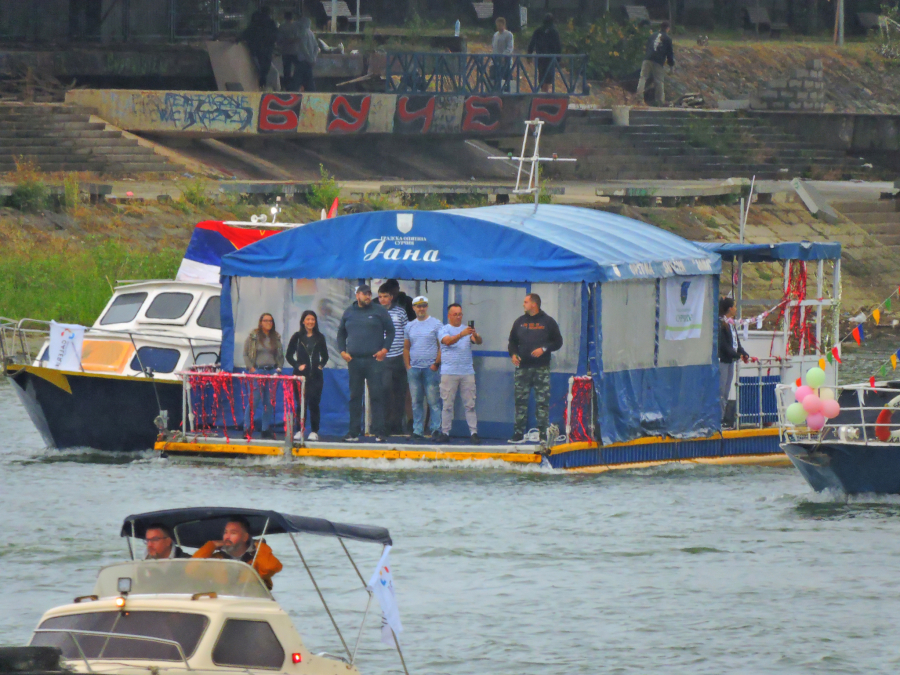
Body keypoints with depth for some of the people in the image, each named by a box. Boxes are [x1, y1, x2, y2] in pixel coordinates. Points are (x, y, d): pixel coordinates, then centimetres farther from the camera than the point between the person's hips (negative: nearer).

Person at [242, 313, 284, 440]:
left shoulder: (276, 338, 11)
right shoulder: (253, 336, 1)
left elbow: (281, 355, 19)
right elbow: (245, 354, 3)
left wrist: (279, 368, 6)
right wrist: (251, 368, -7)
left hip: (272, 371, 4)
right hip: (257, 371, -4)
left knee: (270, 402, 3)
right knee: (253, 401, -7)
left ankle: (265, 429, 9)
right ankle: (247, 428, -2)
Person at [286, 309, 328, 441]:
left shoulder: (319, 337, 9)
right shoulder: (297, 337, 4)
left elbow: (325, 356, 18)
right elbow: (289, 355, 6)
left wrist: (321, 365, 1)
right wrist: (297, 366, -6)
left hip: (316, 375, 1)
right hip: (301, 374, -1)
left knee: (314, 403, -3)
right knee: (301, 403, -1)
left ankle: (314, 431, -1)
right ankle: (299, 431, 4)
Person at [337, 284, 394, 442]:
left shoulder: (379, 311, 4)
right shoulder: (349, 312, 13)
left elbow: (390, 331, 6)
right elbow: (341, 333, 20)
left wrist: (385, 349, -6)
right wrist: (342, 351, 6)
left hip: (374, 360, -3)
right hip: (354, 361, 3)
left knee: (376, 396, -7)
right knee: (355, 396, 5)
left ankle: (379, 432, -7)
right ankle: (354, 431, 10)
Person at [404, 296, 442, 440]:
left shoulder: (436, 324, 2)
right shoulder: (409, 326, 14)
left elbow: (442, 346, -1)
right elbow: (406, 348, 17)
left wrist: (436, 364, -10)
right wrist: (407, 366, 5)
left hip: (430, 368, -4)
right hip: (414, 368, 4)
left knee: (433, 401, -7)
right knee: (416, 402, 5)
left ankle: (436, 429, -4)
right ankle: (418, 431, 8)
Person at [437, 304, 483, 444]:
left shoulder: (467, 330, 14)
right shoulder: (444, 330, 5)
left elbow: (479, 342, 0)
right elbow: (447, 341, -15)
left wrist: (475, 335, -24)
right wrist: (461, 334, -32)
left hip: (467, 373, 2)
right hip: (449, 373, -2)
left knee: (470, 404, 0)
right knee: (447, 405, -1)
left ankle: (474, 433, -1)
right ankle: (445, 433, 3)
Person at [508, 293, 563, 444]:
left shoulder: (548, 322, 2)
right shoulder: (520, 322, 12)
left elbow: (558, 342, 3)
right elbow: (512, 341, 18)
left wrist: (544, 349, -13)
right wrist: (513, 354, -2)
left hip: (542, 368, -3)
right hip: (523, 367, 3)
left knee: (542, 401, -3)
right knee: (520, 400, 0)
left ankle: (543, 433, 0)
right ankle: (519, 433, 4)